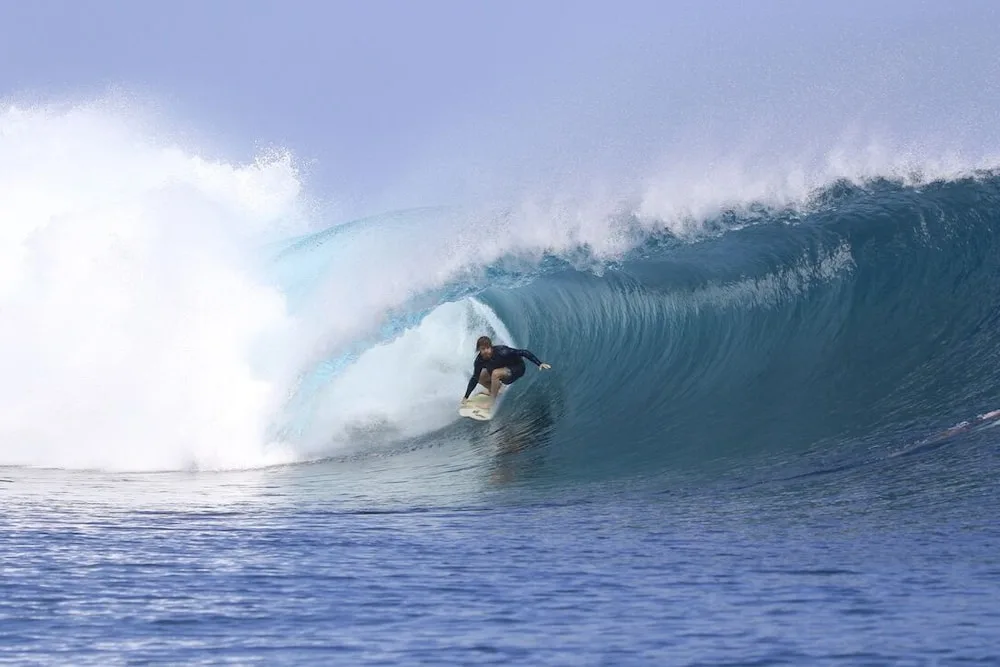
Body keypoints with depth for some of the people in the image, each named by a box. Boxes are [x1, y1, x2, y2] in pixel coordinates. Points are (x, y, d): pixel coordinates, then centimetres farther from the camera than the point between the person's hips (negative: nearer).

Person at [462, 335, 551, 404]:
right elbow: (475, 378, -5)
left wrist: (540, 364, -36)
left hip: (517, 368, -7)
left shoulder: (501, 352, -35)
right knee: (480, 377, -2)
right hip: (504, 367, 7)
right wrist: (466, 397, -6)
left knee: (495, 373, -32)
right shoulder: (480, 360, -18)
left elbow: (524, 353, -31)